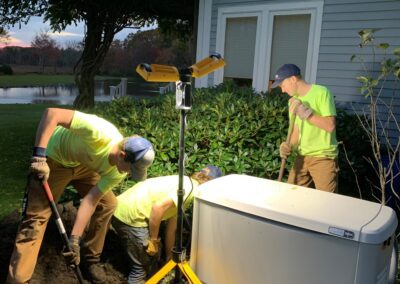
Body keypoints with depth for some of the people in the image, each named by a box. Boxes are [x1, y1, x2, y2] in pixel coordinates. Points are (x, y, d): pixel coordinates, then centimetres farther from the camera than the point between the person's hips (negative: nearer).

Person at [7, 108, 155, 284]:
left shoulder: (118, 173, -20)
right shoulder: (100, 133, -41)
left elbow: (91, 200, -19)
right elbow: (52, 113, -39)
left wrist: (74, 239, -25)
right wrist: (39, 155, -43)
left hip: (83, 165, 6)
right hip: (55, 159, -5)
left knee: (108, 204, 0)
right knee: (35, 217, -10)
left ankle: (91, 259, 20)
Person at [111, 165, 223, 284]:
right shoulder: (191, 187, -11)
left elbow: (171, 229, 26)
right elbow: (158, 206, -24)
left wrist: (170, 256, 33)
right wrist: (153, 240, -12)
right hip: (130, 216, -10)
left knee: (152, 256, 23)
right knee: (143, 264, 5)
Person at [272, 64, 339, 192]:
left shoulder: (321, 92, -12)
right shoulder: (293, 101, 10)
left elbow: (330, 126, -18)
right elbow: (297, 130, 12)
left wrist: (305, 112, -22)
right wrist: (289, 146, -7)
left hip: (323, 157, -6)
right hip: (302, 156, 7)